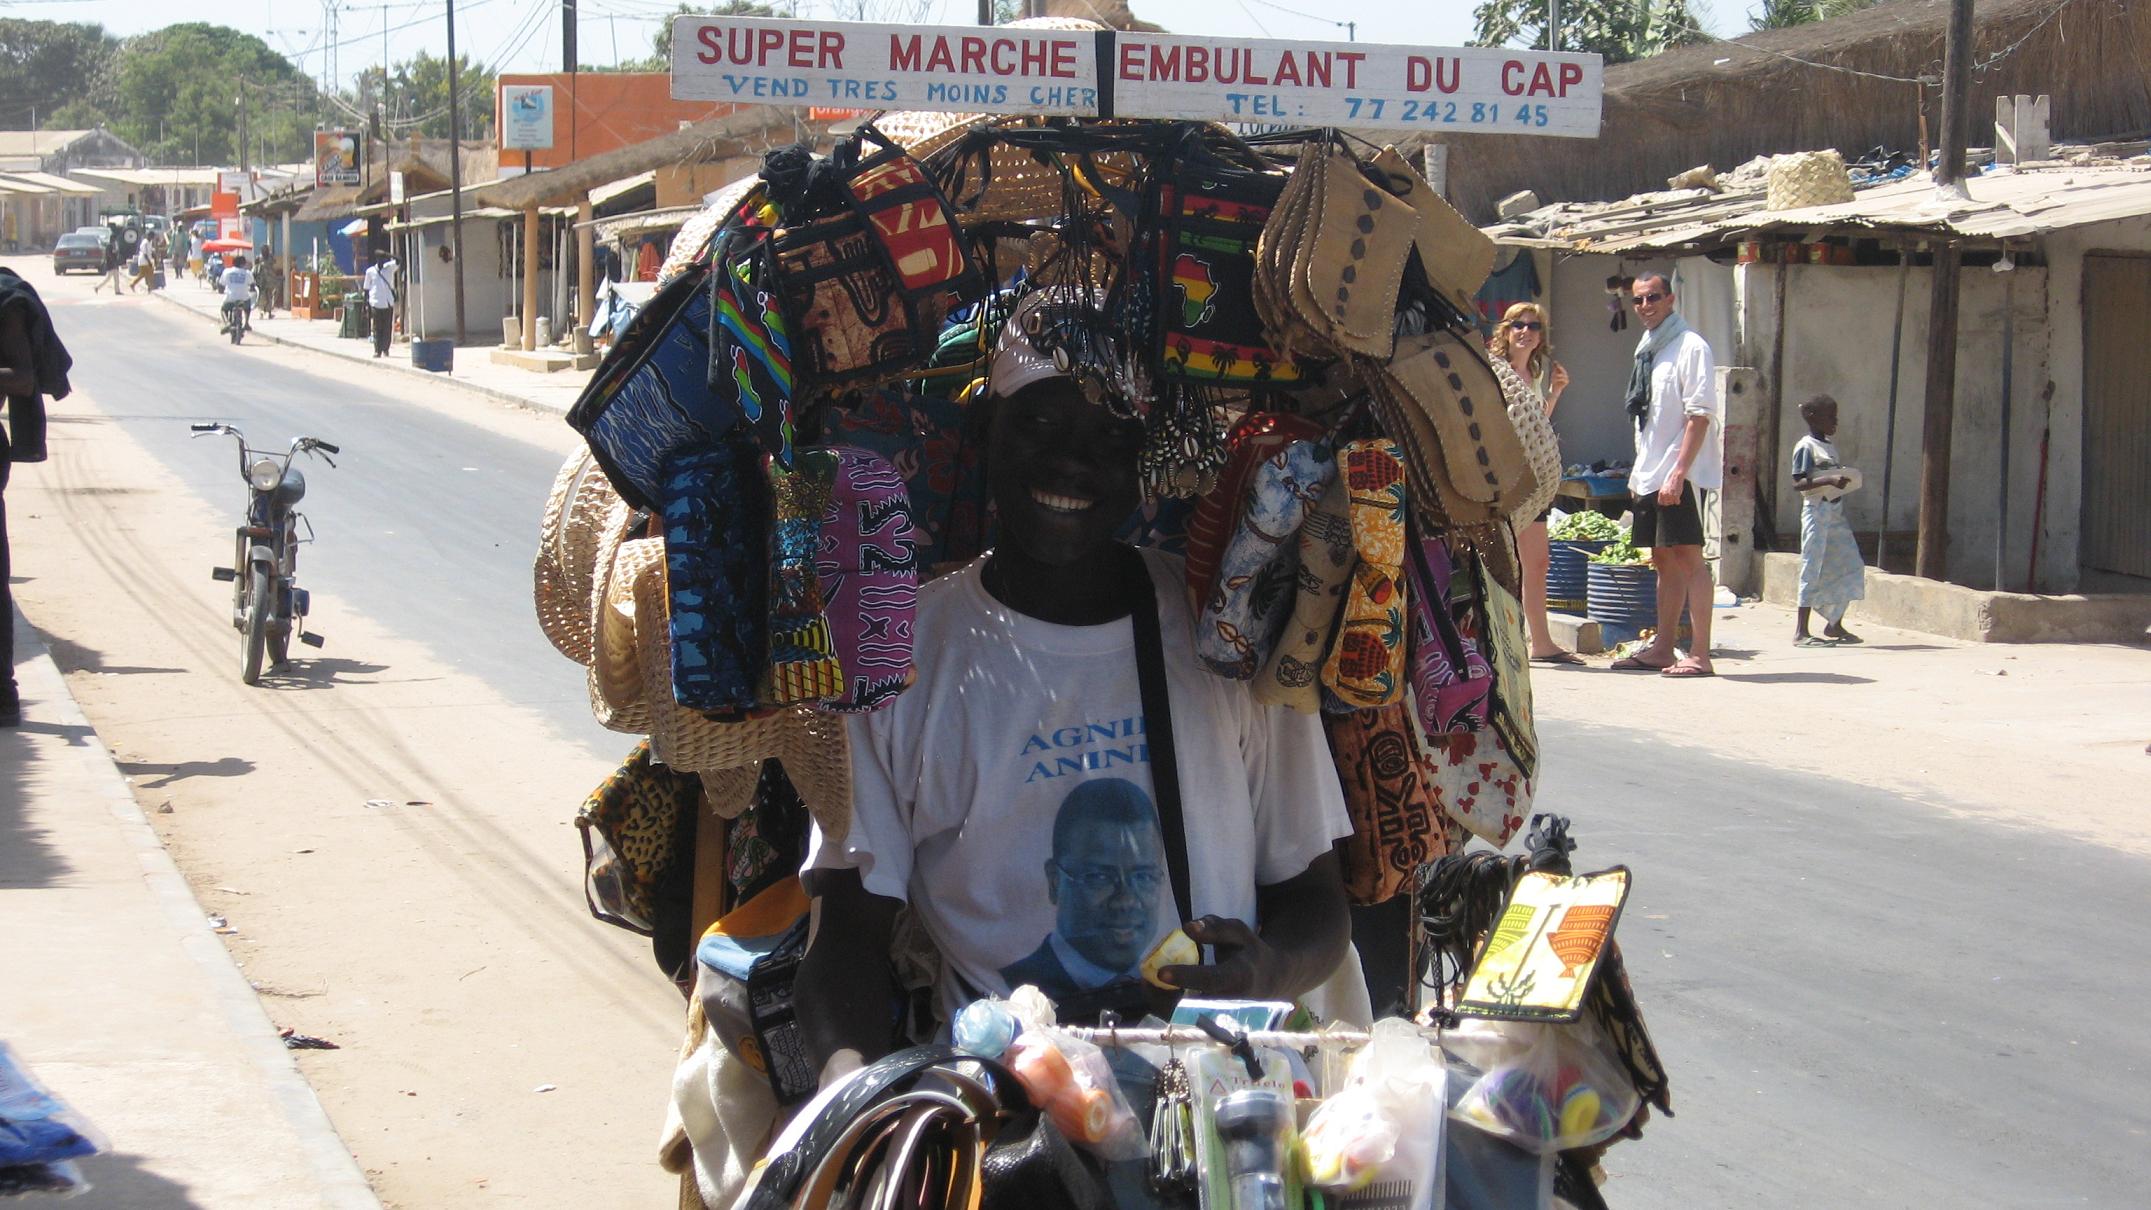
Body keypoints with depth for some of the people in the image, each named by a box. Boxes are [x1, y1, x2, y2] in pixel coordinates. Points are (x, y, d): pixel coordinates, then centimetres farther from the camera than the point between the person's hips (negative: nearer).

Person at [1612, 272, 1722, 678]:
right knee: (1664, 560, 11)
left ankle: (1700, 655, -10)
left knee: (1688, 557, -9)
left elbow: (1700, 415, -17)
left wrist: (1678, 473, -22)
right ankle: (1663, 648, 16)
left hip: (1681, 476, -9)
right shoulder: (1648, 350, 17)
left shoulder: (1691, 347, -10)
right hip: (1651, 474, 9)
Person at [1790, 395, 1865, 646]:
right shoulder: (1806, 447, -8)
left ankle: (1835, 625, 18)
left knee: (1850, 567, 7)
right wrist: (1829, 480, -26)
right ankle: (1800, 632, -7)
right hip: (1817, 510, -8)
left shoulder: (1829, 447, 17)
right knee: (1814, 568, -8)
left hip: (1836, 511, 8)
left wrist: (1845, 480, 7)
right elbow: (1798, 483, -16)